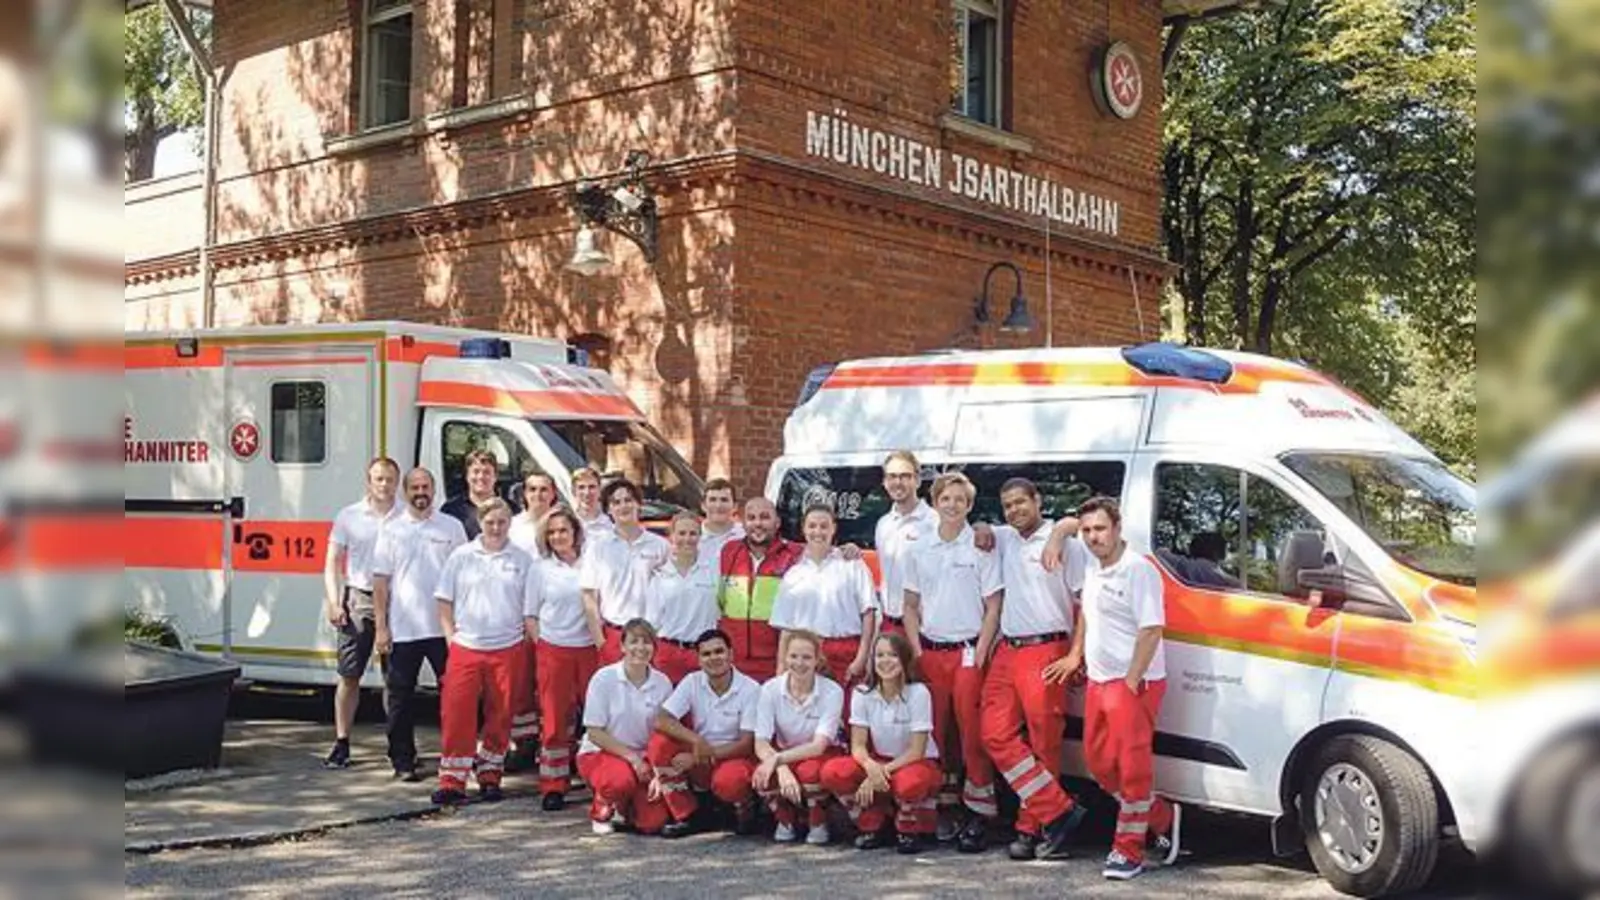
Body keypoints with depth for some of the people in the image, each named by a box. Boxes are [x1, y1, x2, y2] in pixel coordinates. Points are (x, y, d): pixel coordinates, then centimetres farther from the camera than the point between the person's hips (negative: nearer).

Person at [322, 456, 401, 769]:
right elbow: (333, 563, 6)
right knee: (349, 675, 1)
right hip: (358, 599, 0)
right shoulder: (349, 516, 5)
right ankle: (342, 743, 8)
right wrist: (333, 602, -4)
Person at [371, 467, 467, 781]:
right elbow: (380, 581, 5)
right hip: (402, 630, 1)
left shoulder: (452, 527, 5)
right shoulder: (392, 530, 6)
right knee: (399, 698, 5)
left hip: (444, 628, -1)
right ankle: (402, 761, 15)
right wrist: (381, 627, -2)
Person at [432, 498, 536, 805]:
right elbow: (445, 602, 8)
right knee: (456, 714, -6)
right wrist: (451, 637, 0)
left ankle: (489, 777, 20)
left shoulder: (522, 560, 4)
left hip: (507, 649, 0)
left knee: (500, 716, 6)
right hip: (465, 647, 0)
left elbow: (530, 607, 7)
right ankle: (452, 782, -1)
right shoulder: (462, 556, 5)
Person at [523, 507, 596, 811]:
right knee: (554, 720, 1)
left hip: (589, 648, 0)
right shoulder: (540, 567, 7)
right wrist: (541, 645, -1)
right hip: (553, 651, 0)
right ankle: (553, 787, 7)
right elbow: (530, 615, 9)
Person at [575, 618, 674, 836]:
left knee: (653, 822, -15)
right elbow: (594, 733, -11)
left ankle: (624, 804, 20)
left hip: (642, 757, 3)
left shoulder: (662, 683, -5)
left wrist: (658, 774, -12)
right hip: (599, 753, -3)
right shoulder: (604, 679, -13)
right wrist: (630, 756, -19)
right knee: (622, 779, -37)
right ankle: (601, 810, -2)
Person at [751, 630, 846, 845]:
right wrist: (782, 768, -38)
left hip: (822, 755, -2)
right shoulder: (770, 689, -16)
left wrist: (778, 758, -38)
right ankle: (786, 820, 2)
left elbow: (818, 746, -25)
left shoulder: (832, 692, -22)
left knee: (809, 771, -36)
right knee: (761, 777, -31)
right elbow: (761, 744, -19)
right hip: (785, 755, 2)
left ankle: (818, 823, -4)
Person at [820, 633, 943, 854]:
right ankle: (873, 825, 1)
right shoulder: (863, 693, -5)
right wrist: (870, 765, -30)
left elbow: (917, 751, -16)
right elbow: (858, 745, -8)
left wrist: (884, 770, -26)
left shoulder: (918, 693, -16)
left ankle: (909, 830, -3)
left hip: (918, 763, -3)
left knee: (909, 784, -41)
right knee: (832, 772, -25)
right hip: (877, 763, 4)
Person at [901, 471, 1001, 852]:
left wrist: (980, 654, -10)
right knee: (935, 731, 6)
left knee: (972, 732, -5)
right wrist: (917, 650, 3)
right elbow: (911, 606, 13)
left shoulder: (981, 548, -2)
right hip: (930, 652, 4)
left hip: (967, 652, -4)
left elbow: (992, 608, -3)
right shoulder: (919, 550, 8)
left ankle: (979, 810, 1)